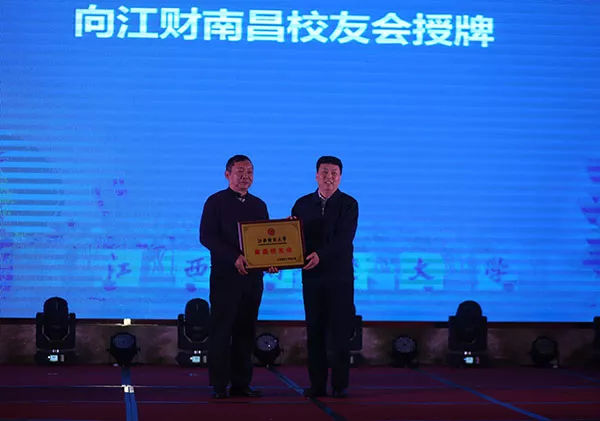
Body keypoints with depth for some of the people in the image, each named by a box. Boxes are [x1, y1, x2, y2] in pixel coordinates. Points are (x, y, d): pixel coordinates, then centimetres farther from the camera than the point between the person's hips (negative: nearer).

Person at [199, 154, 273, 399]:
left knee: (246, 331, 6)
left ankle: (241, 384, 10)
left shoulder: (259, 205, 15)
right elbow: (206, 237, -9)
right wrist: (235, 257, -19)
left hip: (253, 276, 5)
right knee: (221, 331, -3)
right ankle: (219, 385, 1)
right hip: (225, 275, -5)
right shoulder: (216, 202, -1)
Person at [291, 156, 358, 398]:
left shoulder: (349, 204, -2)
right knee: (314, 332, 4)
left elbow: (344, 237, -15)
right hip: (312, 276, 3)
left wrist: (321, 255, -28)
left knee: (340, 332, -2)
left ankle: (340, 385, 2)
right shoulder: (303, 204, 10)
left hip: (340, 277, -3)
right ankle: (317, 385, 7)